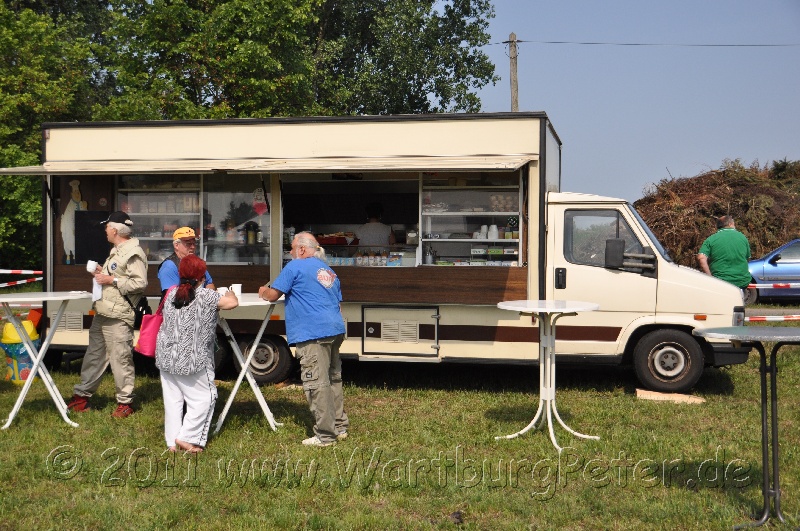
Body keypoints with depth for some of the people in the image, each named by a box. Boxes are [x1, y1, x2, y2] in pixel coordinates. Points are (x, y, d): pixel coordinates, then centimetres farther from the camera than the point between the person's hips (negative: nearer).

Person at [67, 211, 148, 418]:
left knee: (120, 359, -3)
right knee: (93, 355, 17)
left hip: (118, 317, -10)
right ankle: (82, 396, 26)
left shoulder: (133, 253, -15)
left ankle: (125, 402, 8)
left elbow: (140, 283, -23)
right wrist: (103, 273, 13)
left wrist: (112, 280, -19)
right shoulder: (117, 251, 19)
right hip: (102, 314, 10)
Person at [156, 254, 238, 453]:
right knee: (204, 397, 6)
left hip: (166, 357, 6)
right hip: (192, 360, -6)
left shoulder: (171, 294, 6)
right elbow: (232, 303, -12)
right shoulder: (205, 296, -11)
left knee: (172, 399, 11)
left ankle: (172, 442, 16)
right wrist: (230, 294, 12)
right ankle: (187, 437, 1)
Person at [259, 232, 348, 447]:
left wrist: (263, 291, 20)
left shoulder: (295, 267, -3)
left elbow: (272, 295, -2)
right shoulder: (329, 271, 22)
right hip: (335, 330, 9)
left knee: (316, 383, -6)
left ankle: (325, 435, -5)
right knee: (333, 379, 16)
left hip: (313, 333, -9)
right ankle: (340, 427, 23)